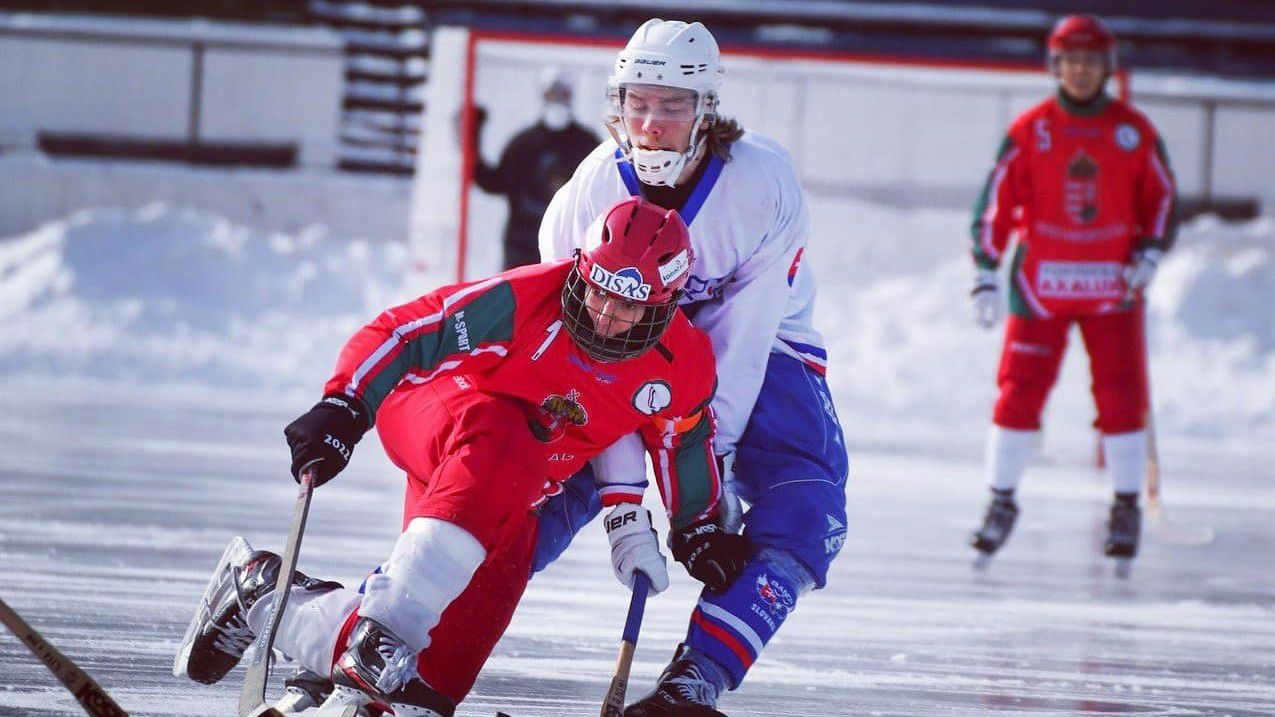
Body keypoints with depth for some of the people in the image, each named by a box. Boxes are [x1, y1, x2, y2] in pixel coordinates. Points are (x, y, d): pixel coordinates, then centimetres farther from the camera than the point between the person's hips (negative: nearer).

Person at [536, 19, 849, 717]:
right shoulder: (590, 193, -23)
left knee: (800, 515, -21)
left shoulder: (764, 183, -28)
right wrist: (623, 493, -30)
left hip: (760, 346, -1)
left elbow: (742, 338, -26)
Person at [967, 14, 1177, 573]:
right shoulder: (1029, 132, -2)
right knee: (1019, 394, -5)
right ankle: (1001, 503, 9)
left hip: (1111, 289, 1)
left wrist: (1149, 254, -5)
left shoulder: (1135, 133, 2)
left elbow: (1161, 199, 11)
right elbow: (995, 203, -1)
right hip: (1040, 286, -1)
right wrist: (985, 276, -7)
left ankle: (1127, 508, 10)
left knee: (1121, 397, -4)